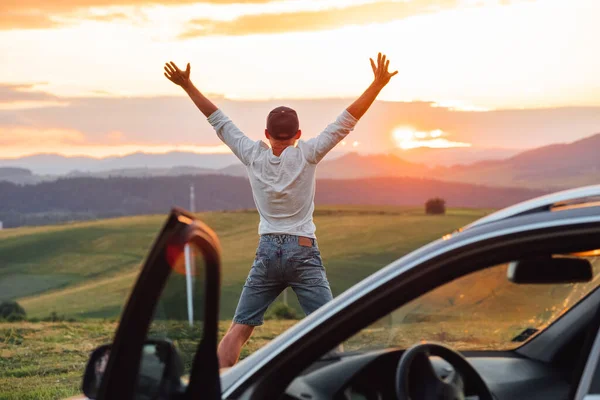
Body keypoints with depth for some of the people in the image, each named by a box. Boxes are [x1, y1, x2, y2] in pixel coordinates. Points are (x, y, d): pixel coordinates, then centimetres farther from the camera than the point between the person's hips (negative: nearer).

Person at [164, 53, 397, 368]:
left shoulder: (253, 155, 1)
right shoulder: (307, 155, -5)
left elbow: (217, 118, 7)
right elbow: (348, 120, -7)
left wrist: (186, 85, 14)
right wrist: (377, 85, -6)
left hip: (267, 253, 2)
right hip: (304, 253, -2)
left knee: (238, 330, 7)